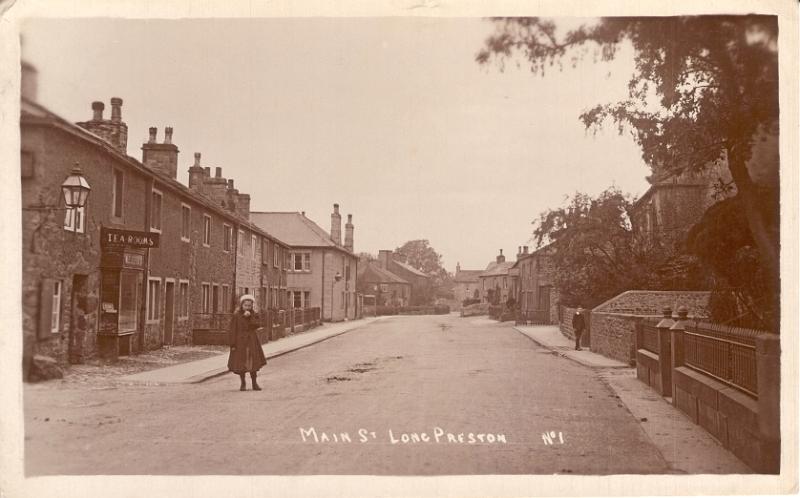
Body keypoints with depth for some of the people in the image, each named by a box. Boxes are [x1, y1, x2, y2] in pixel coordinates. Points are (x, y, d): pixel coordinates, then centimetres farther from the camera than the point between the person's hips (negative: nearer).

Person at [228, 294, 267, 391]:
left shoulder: (254, 314, 3)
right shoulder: (236, 315, -6)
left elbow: (258, 325, -12)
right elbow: (232, 330, -6)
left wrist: (250, 317, -21)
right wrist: (232, 344, -10)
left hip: (252, 342, 2)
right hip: (240, 342, -2)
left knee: (253, 362, 4)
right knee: (241, 363, 2)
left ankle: (254, 383, 15)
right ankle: (243, 384, 17)